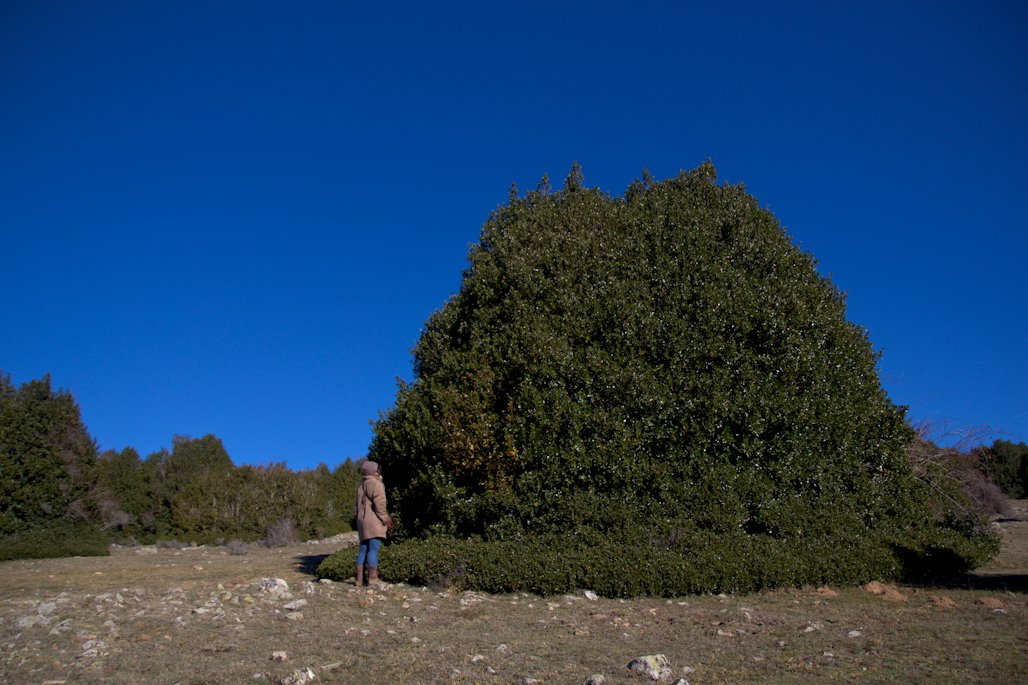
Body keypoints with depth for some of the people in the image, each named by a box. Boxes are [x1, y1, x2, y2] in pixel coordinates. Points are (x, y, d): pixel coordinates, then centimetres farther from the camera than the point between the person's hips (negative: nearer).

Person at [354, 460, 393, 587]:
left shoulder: (361, 487, 23)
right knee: (374, 548, -13)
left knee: (363, 549, 7)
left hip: (362, 520, 9)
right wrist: (386, 519, -12)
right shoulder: (376, 483, -5)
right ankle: (373, 578, -19)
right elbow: (379, 503, -16)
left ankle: (359, 579, 4)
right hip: (374, 521, -9)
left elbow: (357, 508, 23)